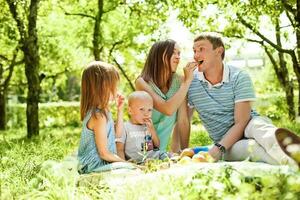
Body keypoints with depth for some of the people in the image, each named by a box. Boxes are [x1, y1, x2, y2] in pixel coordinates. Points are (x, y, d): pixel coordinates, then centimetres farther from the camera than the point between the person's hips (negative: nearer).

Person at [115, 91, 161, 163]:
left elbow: (157, 145, 14)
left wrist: (152, 129, 3)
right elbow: (120, 150, -1)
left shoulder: (149, 126, 18)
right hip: (135, 164, -4)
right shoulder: (125, 127, 1)